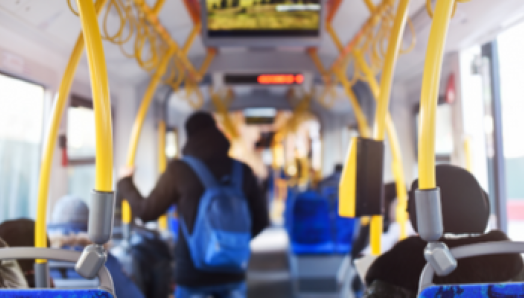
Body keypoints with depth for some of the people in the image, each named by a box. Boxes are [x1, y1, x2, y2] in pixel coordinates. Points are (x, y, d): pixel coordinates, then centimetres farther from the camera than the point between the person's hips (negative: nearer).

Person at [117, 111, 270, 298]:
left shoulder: (179, 169, -7)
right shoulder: (242, 170, 2)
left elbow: (146, 212, 1)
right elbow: (261, 219, 7)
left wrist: (125, 183, 18)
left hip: (193, 270, -2)